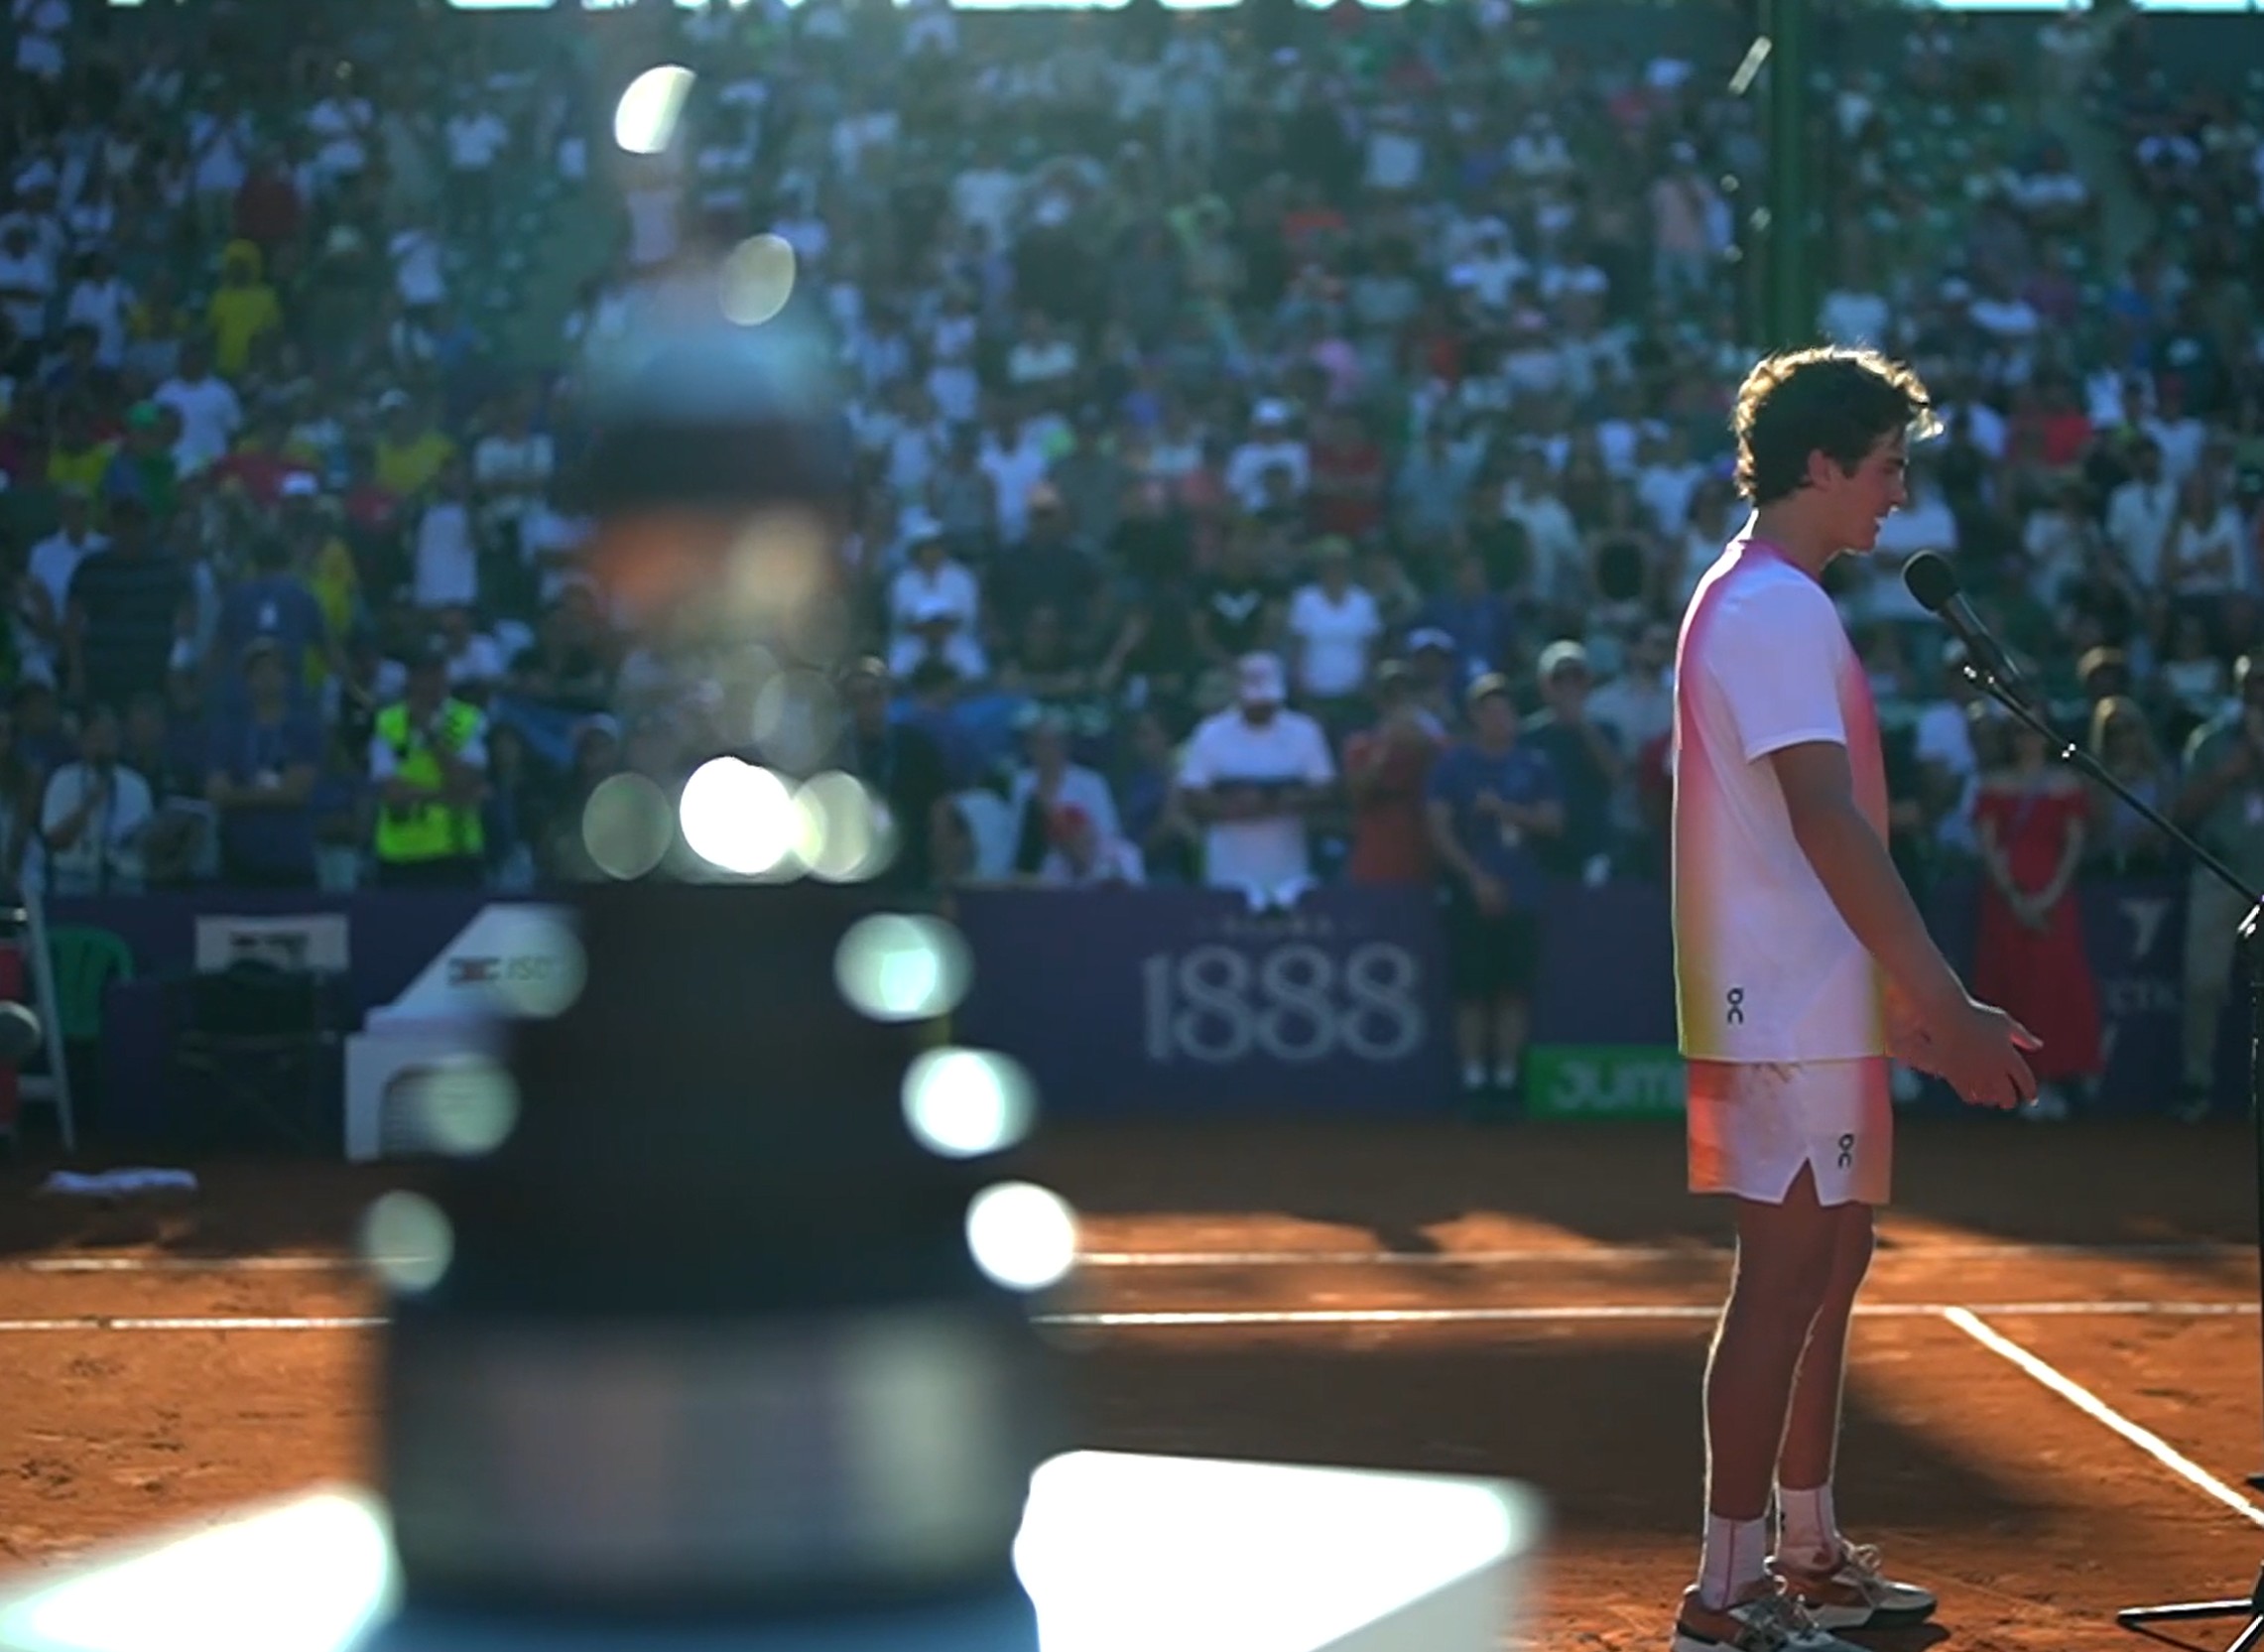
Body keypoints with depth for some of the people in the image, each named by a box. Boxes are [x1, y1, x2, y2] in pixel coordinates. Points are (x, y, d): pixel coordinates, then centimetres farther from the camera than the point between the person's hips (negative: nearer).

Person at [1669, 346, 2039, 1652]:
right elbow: (1829, 826, -25)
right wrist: (1948, 1003, -27)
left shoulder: (1774, 604, 17)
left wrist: (1909, 994, 20)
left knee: (1832, 1263, 16)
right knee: (1786, 1277, -7)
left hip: (1821, 1004, 11)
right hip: (1789, 1010, -11)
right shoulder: (1775, 610, -17)